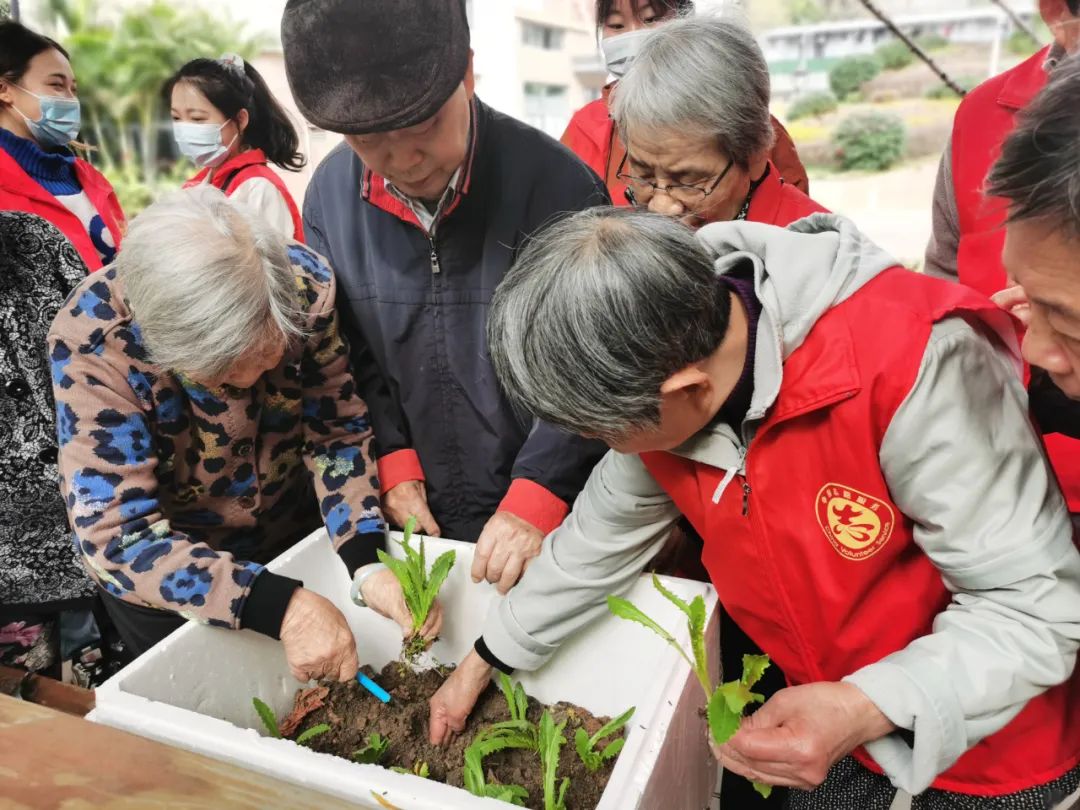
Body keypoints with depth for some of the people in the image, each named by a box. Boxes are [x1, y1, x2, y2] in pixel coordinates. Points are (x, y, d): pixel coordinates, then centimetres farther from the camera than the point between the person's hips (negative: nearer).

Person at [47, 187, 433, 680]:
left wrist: (366, 560, -30)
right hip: (166, 581, -2)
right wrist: (279, 606, -43)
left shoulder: (304, 284, -26)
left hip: (295, 535, 3)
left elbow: (336, 431, -16)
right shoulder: (91, 339, -32)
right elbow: (115, 534, -33)